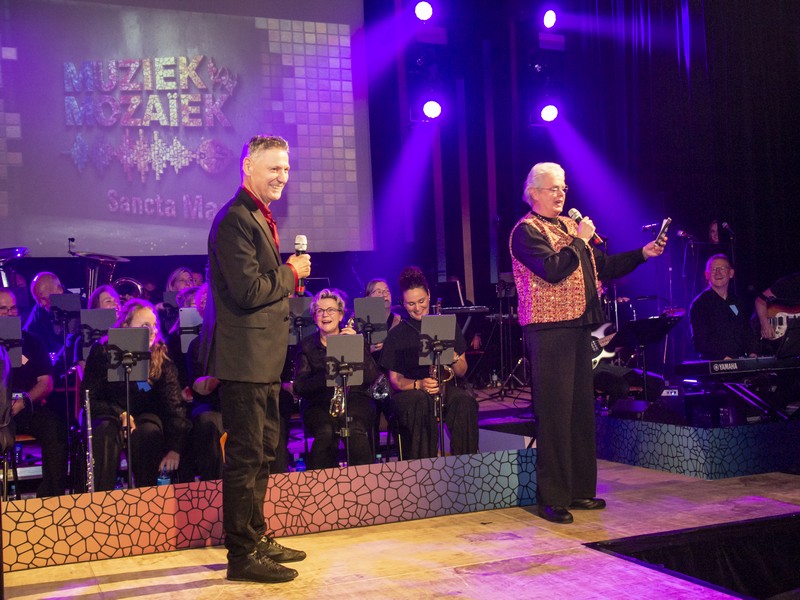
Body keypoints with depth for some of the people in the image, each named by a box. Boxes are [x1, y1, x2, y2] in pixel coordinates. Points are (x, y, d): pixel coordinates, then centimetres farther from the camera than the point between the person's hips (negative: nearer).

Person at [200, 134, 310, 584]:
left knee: (262, 453, 19)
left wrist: (289, 274, 8)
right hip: (244, 357, -11)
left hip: (264, 359, 11)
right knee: (245, 457, -4)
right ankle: (242, 555, 5)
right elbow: (248, 290, -23)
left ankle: (257, 538, 32)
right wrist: (291, 273, -11)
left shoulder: (262, 217, 17)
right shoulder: (236, 219, -16)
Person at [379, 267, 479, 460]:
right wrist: (418, 384, -18)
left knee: (464, 400, -33)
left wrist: (453, 357, -13)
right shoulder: (396, 334, 7)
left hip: (445, 387, 2)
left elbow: (462, 372, 11)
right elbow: (395, 380, 3)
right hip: (409, 392, -1)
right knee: (420, 401, -38)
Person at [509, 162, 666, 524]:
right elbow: (552, 269, -21)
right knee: (554, 413, -7)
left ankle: (579, 489, 21)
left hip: (578, 328, 8)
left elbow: (603, 267, 20)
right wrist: (579, 240, -11)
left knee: (582, 409, 11)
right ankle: (551, 499, -1)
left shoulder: (571, 225, 20)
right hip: (549, 330, -8)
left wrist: (643, 254, 11)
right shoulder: (527, 230, -6)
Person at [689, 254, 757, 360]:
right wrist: (723, 358, -21)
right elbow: (699, 340, -10)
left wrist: (752, 353, 3)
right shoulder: (699, 304, -2)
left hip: (741, 362, 5)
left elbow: (748, 332, 23)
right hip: (714, 363, -5)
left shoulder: (737, 302, 19)